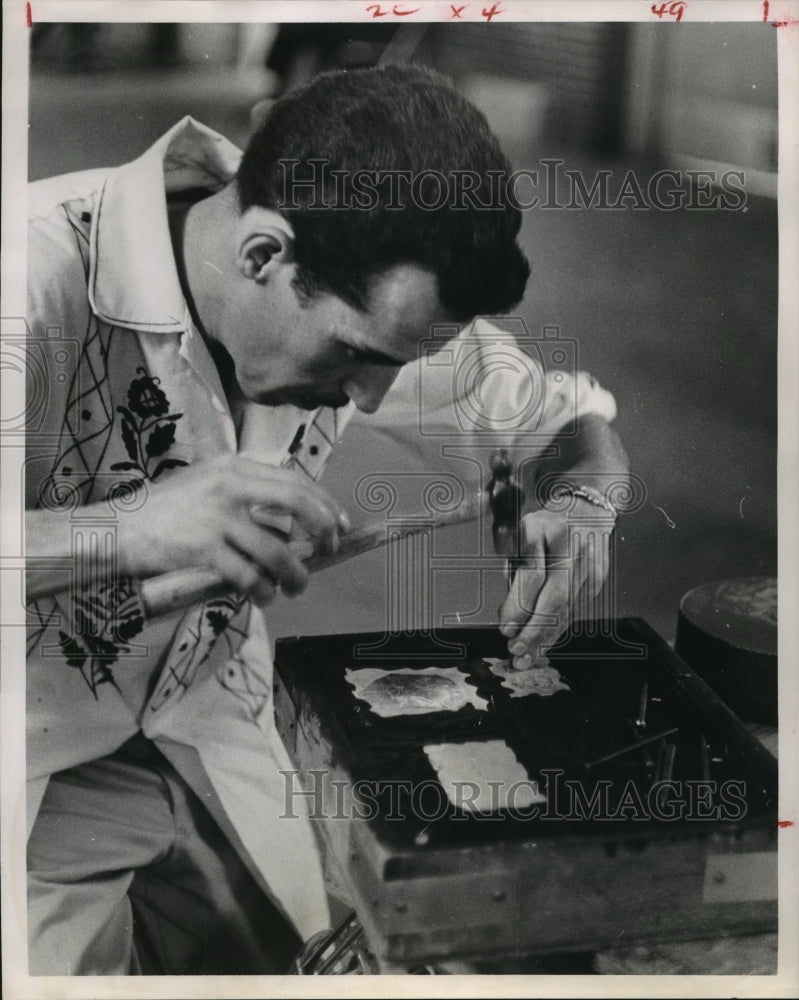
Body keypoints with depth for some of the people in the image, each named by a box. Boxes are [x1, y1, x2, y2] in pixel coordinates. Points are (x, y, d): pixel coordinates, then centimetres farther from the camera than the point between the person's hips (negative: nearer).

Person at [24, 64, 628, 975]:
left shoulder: (362, 301, -13)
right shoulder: (43, 269, -30)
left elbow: (573, 412, 0)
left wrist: (583, 511, -21)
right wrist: (126, 530, -46)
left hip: (216, 740, 4)